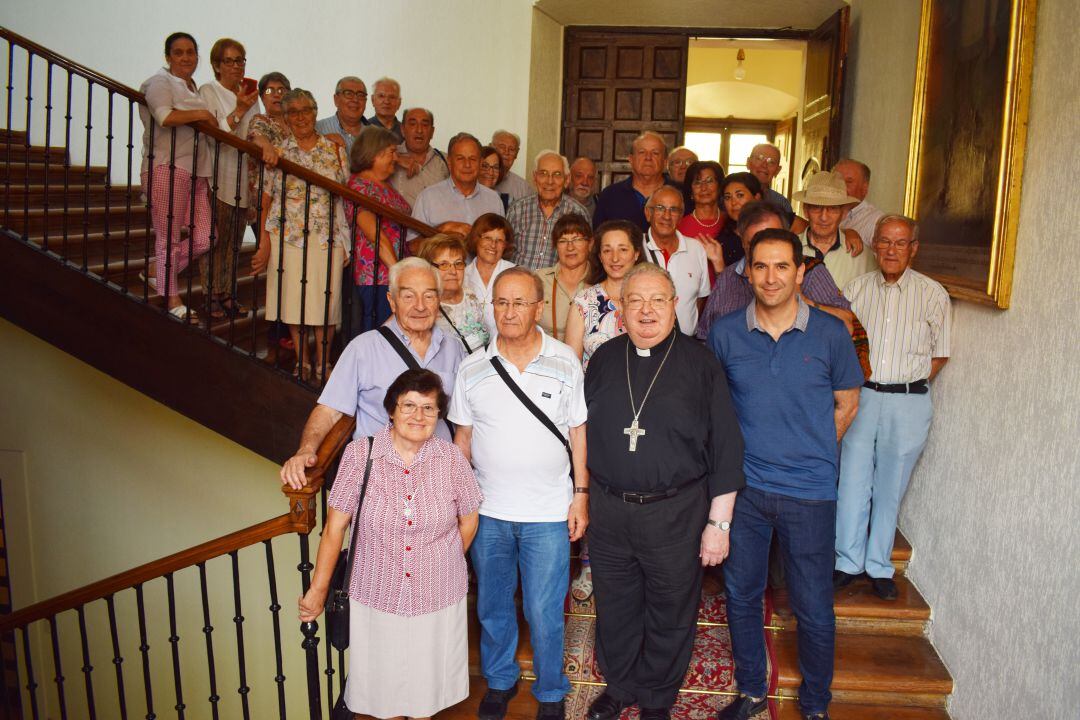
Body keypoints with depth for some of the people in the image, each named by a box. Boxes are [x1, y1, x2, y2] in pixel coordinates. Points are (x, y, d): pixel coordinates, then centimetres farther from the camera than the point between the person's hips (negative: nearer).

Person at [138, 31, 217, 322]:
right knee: (168, 237, -1)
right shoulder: (160, 82, -3)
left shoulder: (194, 89, 23)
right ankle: (172, 300, 9)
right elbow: (165, 117, -22)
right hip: (167, 169, -8)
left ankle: (156, 270, 24)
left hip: (195, 172, 8)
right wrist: (202, 114, -12)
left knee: (204, 238, 3)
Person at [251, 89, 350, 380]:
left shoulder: (335, 150, 7)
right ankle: (302, 362, 17)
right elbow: (267, 202, 2)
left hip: (328, 238, 0)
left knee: (326, 299, -1)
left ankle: (322, 362, 13)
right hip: (288, 237, 0)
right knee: (293, 299, 3)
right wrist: (265, 244, -5)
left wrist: (347, 242, 2)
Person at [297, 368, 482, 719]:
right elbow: (335, 526, -8)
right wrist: (318, 590, -3)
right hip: (377, 596, 0)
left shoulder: (451, 458, -10)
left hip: (438, 598, 1)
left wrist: (444, 566, 10)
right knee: (384, 682, 16)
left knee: (427, 683, 18)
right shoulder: (359, 454, -13)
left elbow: (468, 520, 4)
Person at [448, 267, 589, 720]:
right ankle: (499, 680, 40)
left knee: (544, 612, 6)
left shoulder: (565, 362, -5)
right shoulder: (472, 368, -1)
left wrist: (581, 494, -2)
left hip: (547, 513, -2)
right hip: (487, 511, 2)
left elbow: (578, 431, 0)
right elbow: (463, 436, 6)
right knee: (492, 606, 17)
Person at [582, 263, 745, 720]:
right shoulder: (604, 360, 4)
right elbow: (583, 433, 11)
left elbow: (726, 448, -6)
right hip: (607, 509, 3)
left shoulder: (700, 364, -6)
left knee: (670, 614, 12)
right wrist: (581, 498, 10)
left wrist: (719, 522, -8)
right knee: (614, 609, 17)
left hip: (675, 512, -3)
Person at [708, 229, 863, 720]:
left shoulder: (830, 334, -5)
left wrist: (809, 453, 3)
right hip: (742, 487, 2)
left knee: (814, 609, 8)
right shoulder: (725, 333, -2)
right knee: (741, 596, 14)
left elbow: (846, 404, 7)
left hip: (810, 493, -1)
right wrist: (735, 456, 4)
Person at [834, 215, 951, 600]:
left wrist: (908, 384, -2)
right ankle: (849, 562, 18)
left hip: (908, 402, -1)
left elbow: (939, 354, 6)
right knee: (853, 482, 4)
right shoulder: (856, 288, 4)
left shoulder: (933, 294, 0)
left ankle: (879, 566, 23)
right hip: (860, 396, 1)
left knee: (890, 489, 8)